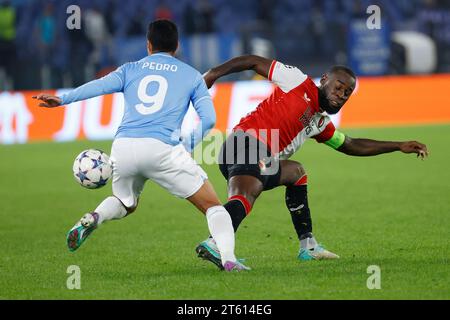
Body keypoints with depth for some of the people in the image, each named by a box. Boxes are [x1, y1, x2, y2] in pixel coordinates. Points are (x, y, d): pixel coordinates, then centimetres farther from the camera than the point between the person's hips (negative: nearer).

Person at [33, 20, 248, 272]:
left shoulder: (131, 69, 20)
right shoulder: (191, 75, 17)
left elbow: (101, 85, 2)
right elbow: (208, 118, 9)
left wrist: (62, 100, -5)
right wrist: (192, 144, 24)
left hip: (123, 147, 3)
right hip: (162, 148, -3)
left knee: (126, 204, 31)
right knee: (212, 205, 7)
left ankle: (94, 218, 1)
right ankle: (228, 259, -14)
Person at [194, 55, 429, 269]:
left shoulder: (321, 123, 27)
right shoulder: (299, 82, 4)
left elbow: (350, 146, 39)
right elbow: (254, 62, 5)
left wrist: (398, 146, 39)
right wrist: (214, 73, -4)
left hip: (262, 164, 10)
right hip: (247, 143, -10)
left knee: (296, 173, 30)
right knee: (244, 197, -34)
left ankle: (308, 246, 27)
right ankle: (214, 244, -60)